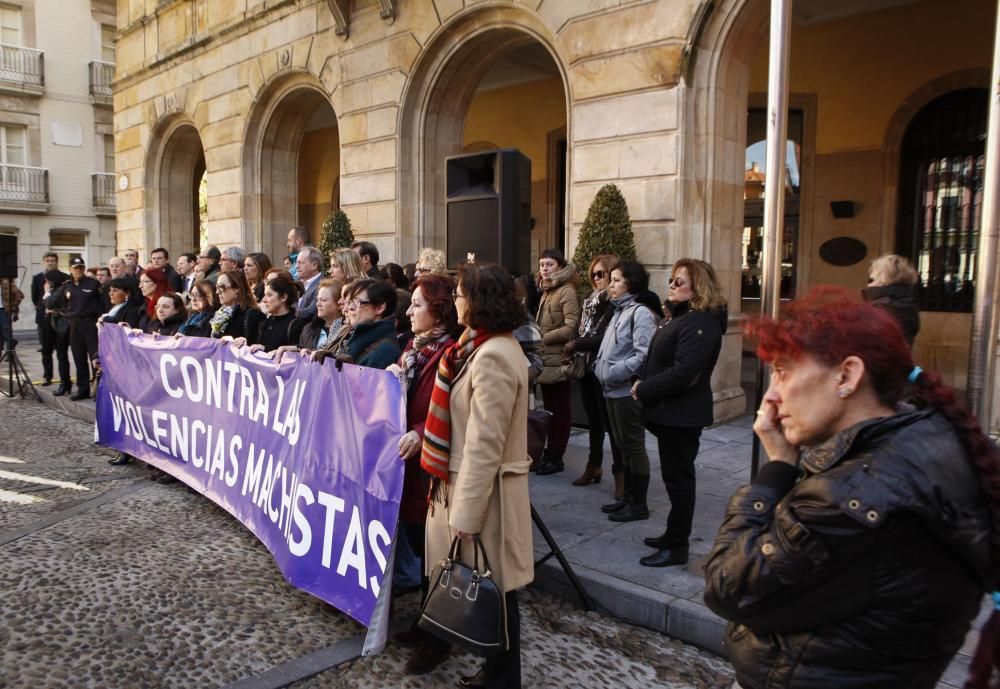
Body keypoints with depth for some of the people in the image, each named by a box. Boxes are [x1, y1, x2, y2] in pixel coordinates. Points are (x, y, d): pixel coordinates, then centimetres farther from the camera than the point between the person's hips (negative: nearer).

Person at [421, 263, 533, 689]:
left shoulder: (492, 356, -22)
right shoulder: (493, 347, 10)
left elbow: (484, 446, -24)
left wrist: (465, 516, -20)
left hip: (486, 491, -10)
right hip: (477, 483, 10)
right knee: (487, 588, 20)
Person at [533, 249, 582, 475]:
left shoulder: (567, 291, -12)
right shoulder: (546, 291, 15)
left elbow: (571, 328, -20)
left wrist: (542, 338, -15)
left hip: (559, 361, -9)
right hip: (546, 360, 9)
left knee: (560, 410, 2)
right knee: (549, 408, 15)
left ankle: (556, 457, 10)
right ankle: (549, 452, 24)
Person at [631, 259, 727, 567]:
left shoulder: (701, 323, -20)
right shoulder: (678, 316, 14)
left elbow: (683, 373, -27)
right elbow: (657, 359, 16)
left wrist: (644, 391, -17)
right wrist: (642, 383, -1)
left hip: (682, 415, -10)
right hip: (669, 411, 10)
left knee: (678, 478, 1)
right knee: (674, 475, 18)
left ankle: (677, 547, 13)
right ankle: (674, 534, 32)